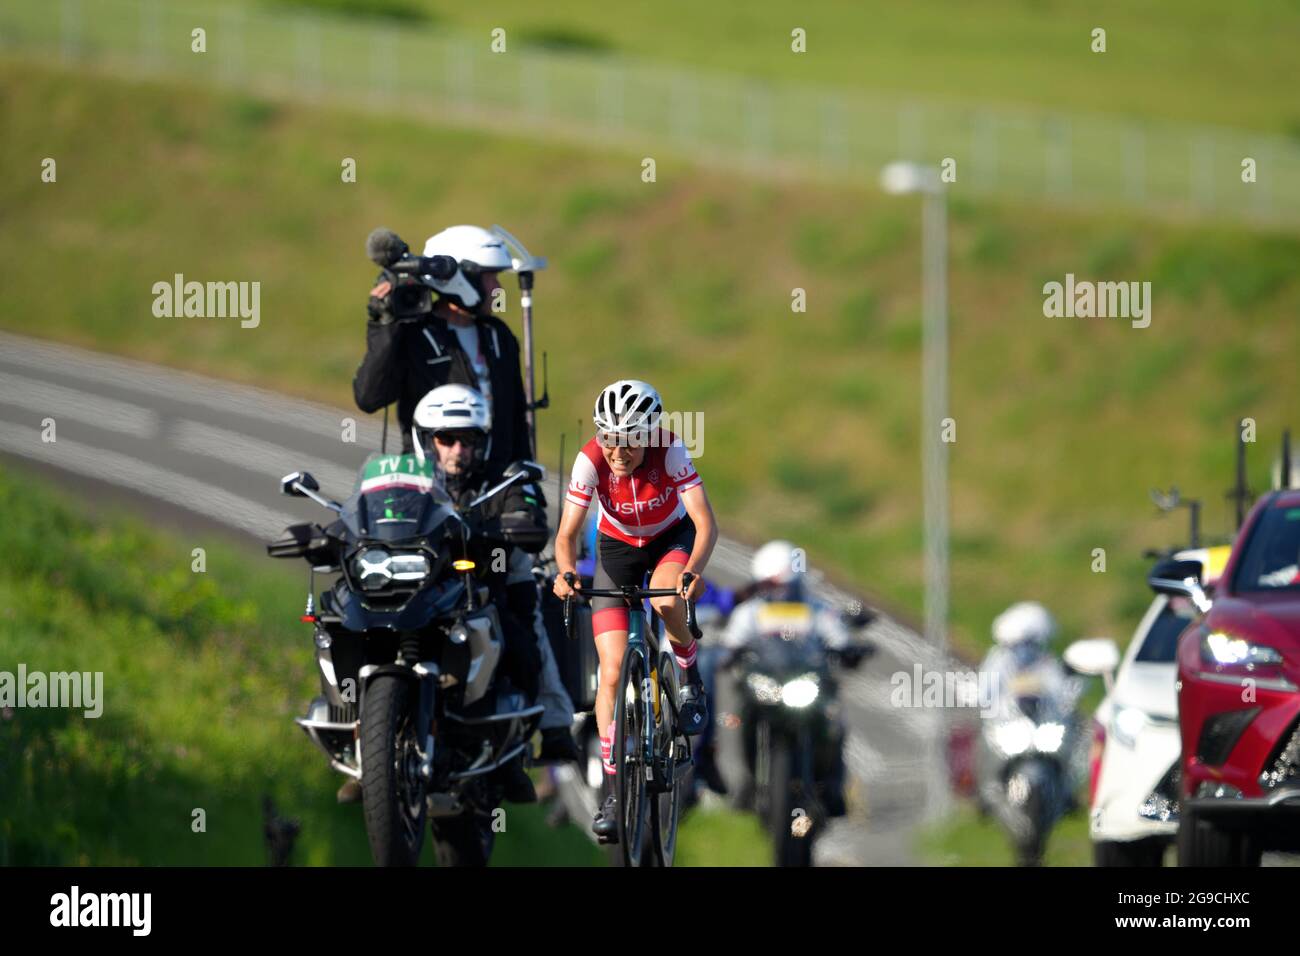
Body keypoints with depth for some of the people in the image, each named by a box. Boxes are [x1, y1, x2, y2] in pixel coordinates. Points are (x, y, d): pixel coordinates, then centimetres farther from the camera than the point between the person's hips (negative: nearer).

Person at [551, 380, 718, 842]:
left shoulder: (670, 451, -29)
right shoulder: (591, 460, -27)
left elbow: (706, 522, -33)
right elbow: (567, 534, -26)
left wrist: (694, 570, -52)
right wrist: (566, 572, -48)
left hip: (672, 539, -1)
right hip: (618, 547, 1)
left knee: (667, 601, -38)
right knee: (612, 674, -10)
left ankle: (690, 677, -6)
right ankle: (613, 789, -3)